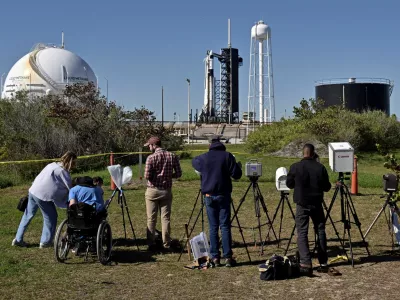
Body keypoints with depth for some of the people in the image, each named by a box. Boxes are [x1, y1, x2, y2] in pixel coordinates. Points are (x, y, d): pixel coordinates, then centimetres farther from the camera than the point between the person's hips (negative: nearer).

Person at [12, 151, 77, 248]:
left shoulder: (53, 165, 14)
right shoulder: (63, 171, -10)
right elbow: (70, 188, -5)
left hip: (33, 191, 9)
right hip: (43, 195, -9)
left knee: (28, 215, 18)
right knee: (50, 217, 7)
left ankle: (18, 239, 27)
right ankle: (45, 242, 15)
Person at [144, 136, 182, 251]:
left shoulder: (151, 158, -11)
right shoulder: (172, 156, 0)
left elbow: (147, 176, -14)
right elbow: (178, 174, 1)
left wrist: (154, 176, 8)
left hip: (152, 191, -3)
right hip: (167, 191, 3)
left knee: (151, 219, 5)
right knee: (166, 218, 7)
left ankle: (151, 244, 8)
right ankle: (166, 244, 9)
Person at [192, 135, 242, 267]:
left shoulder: (203, 158, 3)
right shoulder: (227, 156, -4)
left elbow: (194, 162, 25)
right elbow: (236, 175, -6)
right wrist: (238, 166, 14)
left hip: (209, 195, 1)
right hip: (223, 195, -1)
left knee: (213, 227, 7)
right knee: (225, 226, 3)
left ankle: (215, 257, 6)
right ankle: (228, 257, 2)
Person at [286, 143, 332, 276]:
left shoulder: (295, 167, -8)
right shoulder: (320, 167, -5)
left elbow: (289, 184, 4)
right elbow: (327, 187, 3)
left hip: (302, 204, -2)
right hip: (317, 204, 2)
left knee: (302, 233, -1)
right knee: (320, 231, 15)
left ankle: (306, 264, -15)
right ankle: (323, 263, 18)